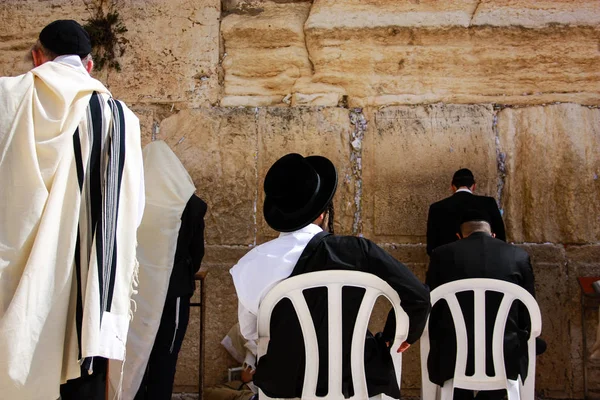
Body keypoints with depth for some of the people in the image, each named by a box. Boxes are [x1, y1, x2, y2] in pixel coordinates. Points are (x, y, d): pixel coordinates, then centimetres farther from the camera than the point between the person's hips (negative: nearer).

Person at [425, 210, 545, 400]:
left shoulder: (442, 254, 1)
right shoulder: (519, 256, 3)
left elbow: (429, 309, 6)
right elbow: (527, 315, 8)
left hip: (453, 357, 0)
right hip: (505, 356, 1)